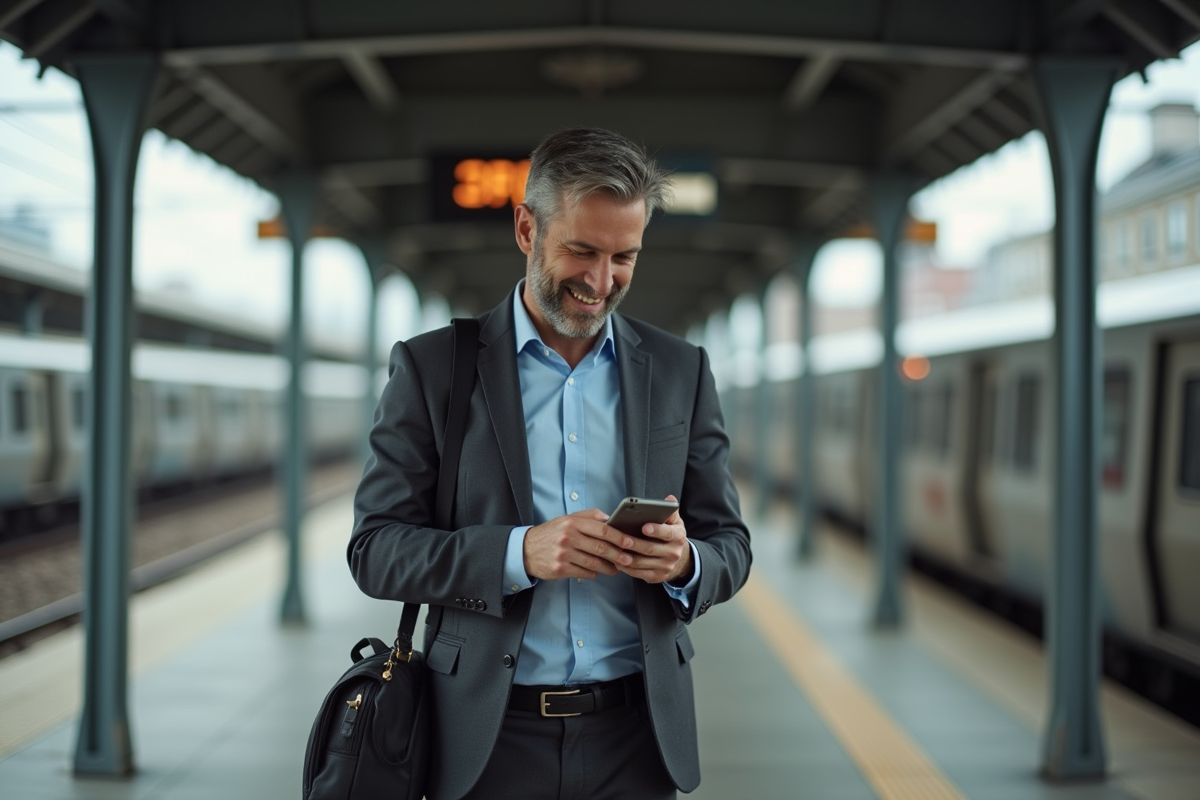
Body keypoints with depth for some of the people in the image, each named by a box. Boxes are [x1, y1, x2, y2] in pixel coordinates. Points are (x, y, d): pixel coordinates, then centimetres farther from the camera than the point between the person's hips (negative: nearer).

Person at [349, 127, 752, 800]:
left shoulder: (681, 371, 5)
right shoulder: (431, 366, -1)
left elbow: (729, 544, 7)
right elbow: (376, 549, -6)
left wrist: (683, 563, -16)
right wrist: (520, 553, -22)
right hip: (489, 739, -2)